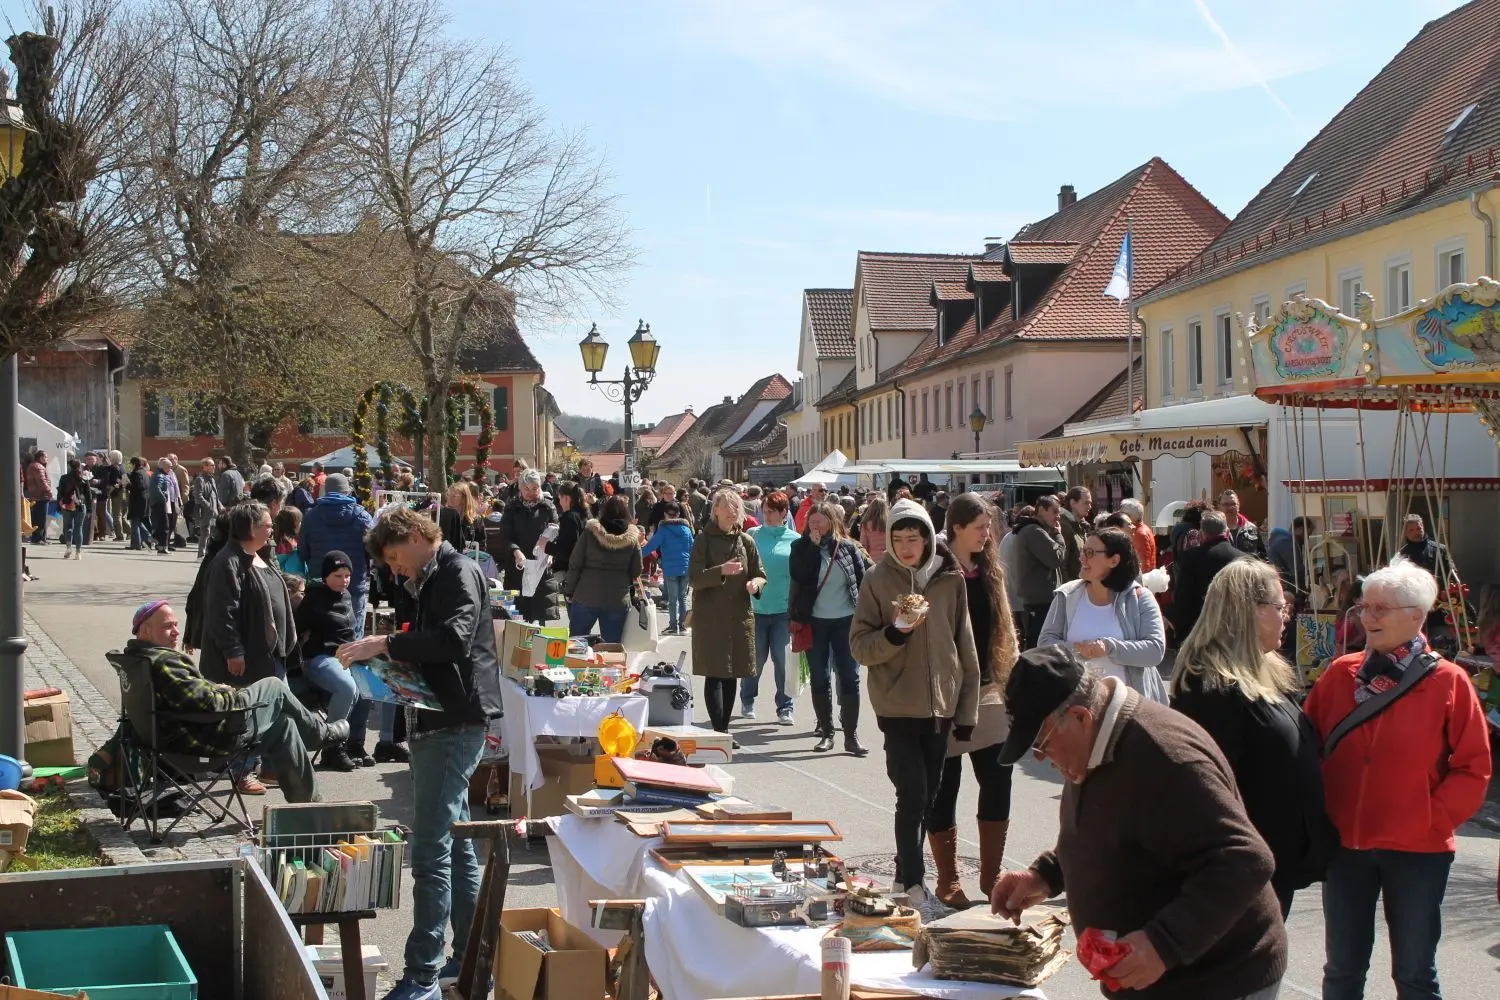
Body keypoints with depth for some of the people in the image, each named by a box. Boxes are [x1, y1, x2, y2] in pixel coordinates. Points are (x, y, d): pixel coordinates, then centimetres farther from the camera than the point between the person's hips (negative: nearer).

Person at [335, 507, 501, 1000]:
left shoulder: (458, 573, -11)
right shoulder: (432, 580, 19)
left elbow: (455, 639, -26)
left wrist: (386, 643, -23)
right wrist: (395, 661, 5)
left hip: (455, 724, -11)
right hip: (438, 721, 11)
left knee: (430, 850, -11)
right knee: (456, 844, 15)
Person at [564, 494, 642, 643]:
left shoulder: (591, 532, -5)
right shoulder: (632, 538, -1)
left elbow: (575, 564, -4)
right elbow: (636, 572, 5)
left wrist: (569, 591, 4)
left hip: (586, 597, -1)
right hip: (618, 601, 1)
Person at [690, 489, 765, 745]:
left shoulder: (745, 541, 10)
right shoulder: (704, 539, -3)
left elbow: (760, 575, 13)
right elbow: (695, 578, -9)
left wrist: (755, 583, -10)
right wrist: (721, 571, -25)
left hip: (739, 616, 4)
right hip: (710, 616, -4)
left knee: (731, 675, 9)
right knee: (714, 674, -7)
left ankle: (724, 729, 17)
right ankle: (719, 731, -7)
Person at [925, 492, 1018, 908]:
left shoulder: (989, 570, 11)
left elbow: (1003, 629, 16)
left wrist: (1010, 680, 10)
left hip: (988, 692, 6)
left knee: (998, 783, 4)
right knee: (944, 788, 3)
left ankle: (990, 875, 16)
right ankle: (947, 881, 13)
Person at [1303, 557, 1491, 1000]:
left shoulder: (1448, 682, -7)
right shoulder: (1340, 674, 2)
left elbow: (1473, 768, -5)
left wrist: (1433, 818, -12)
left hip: (1417, 850, -3)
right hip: (1345, 844, 3)